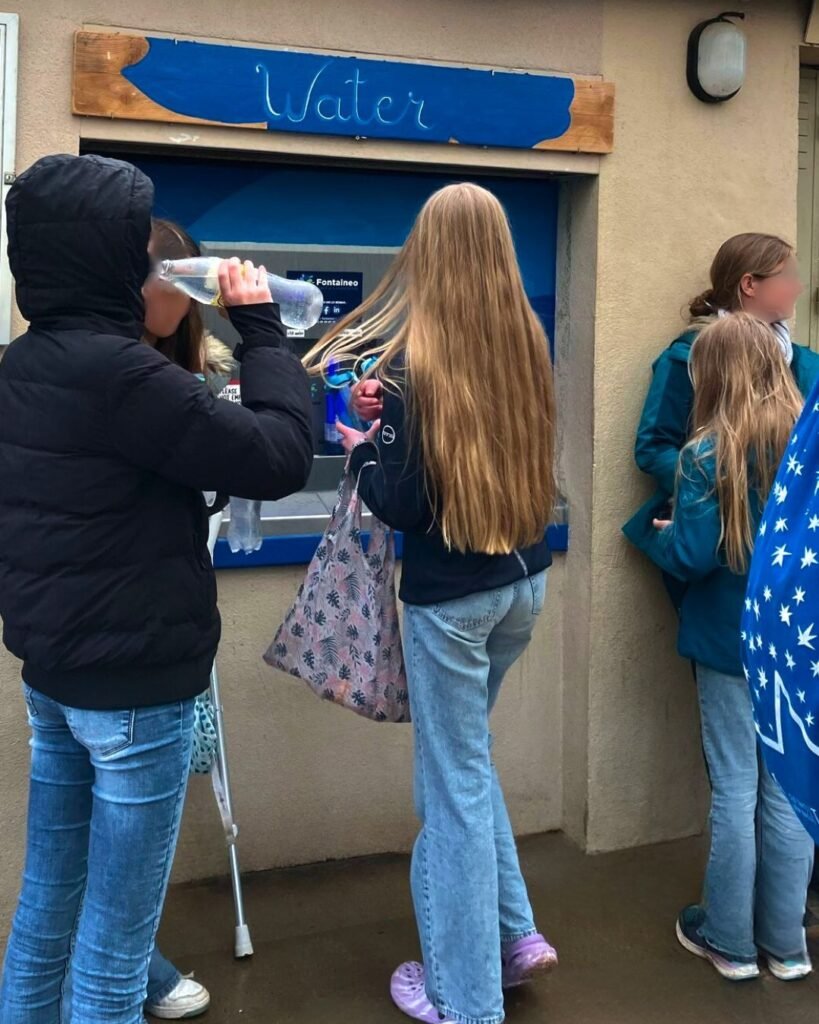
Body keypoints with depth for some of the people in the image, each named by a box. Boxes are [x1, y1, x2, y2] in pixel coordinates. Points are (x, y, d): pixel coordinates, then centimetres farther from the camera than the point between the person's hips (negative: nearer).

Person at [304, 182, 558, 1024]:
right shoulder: (528, 345, 1)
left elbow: (399, 504, -15)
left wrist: (360, 447, 4)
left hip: (448, 597, -6)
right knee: (464, 756, 26)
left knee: (455, 781, 8)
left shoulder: (413, 362, -17)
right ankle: (513, 931, 30)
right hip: (524, 581, 6)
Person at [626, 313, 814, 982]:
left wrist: (657, 533, 3)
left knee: (735, 789, 7)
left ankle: (730, 940, 21)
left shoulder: (708, 454, -15)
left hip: (731, 641, -4)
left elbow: (691, 557, -16)